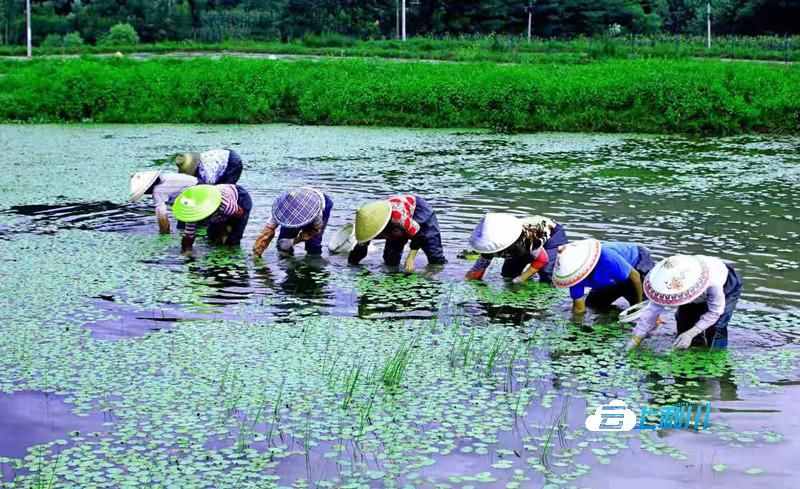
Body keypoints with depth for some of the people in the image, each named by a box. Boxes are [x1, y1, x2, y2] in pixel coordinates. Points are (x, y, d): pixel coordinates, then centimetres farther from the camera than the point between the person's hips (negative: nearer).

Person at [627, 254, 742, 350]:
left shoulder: (712, 282, -48)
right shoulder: (669, 285, -36)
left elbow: (715, 311, -33)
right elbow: (653, 309, -30)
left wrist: (690, 333, -40)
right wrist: (636, 338, -32)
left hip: (728, 285, -4)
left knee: (716, 327, -21)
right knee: (683, 318, -8)